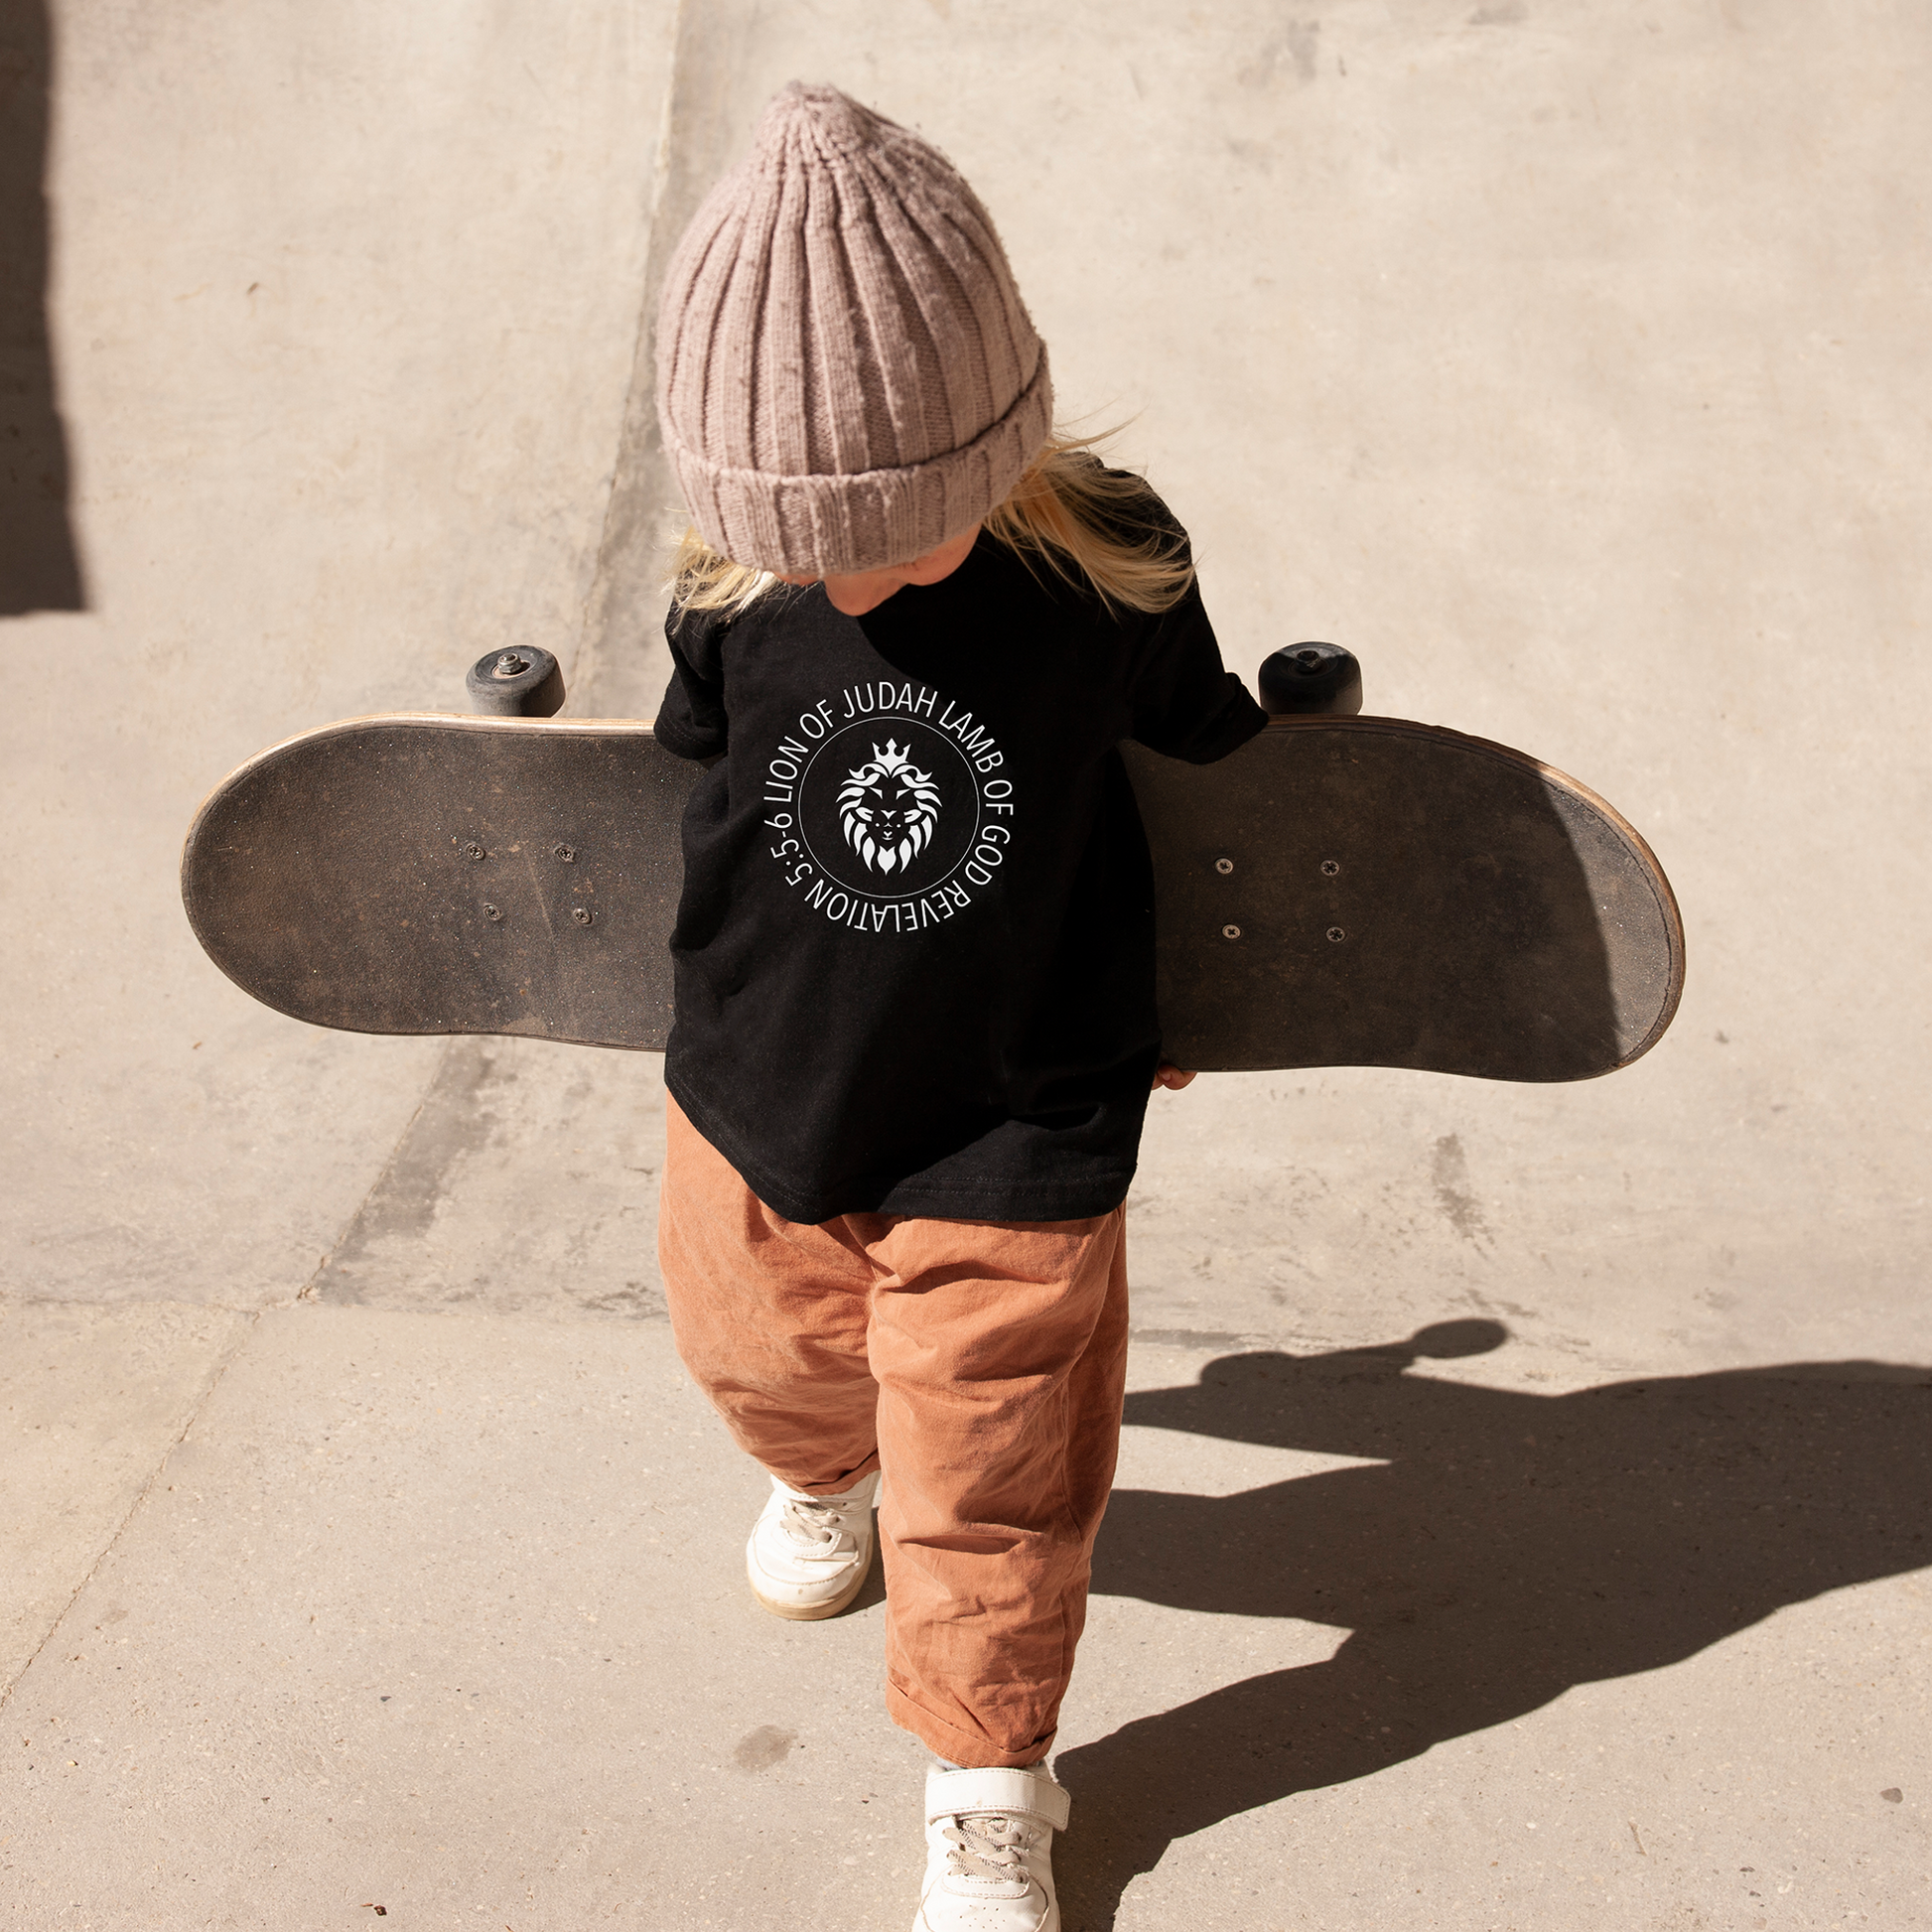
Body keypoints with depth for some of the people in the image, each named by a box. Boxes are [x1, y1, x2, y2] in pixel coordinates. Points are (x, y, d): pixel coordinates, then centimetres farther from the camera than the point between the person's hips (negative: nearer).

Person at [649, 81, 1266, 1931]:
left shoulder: (1107, 567, -19)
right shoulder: (727, 595, -14)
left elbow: (1203, 754, 1)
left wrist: (1178, 991, 11)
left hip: (1012, 1120, -3)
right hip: (761, 1086, 4)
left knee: (988, 1464, 4)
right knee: (761, 1344, 27)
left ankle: (987, 1783, 30)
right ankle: (822, 1470, 64)